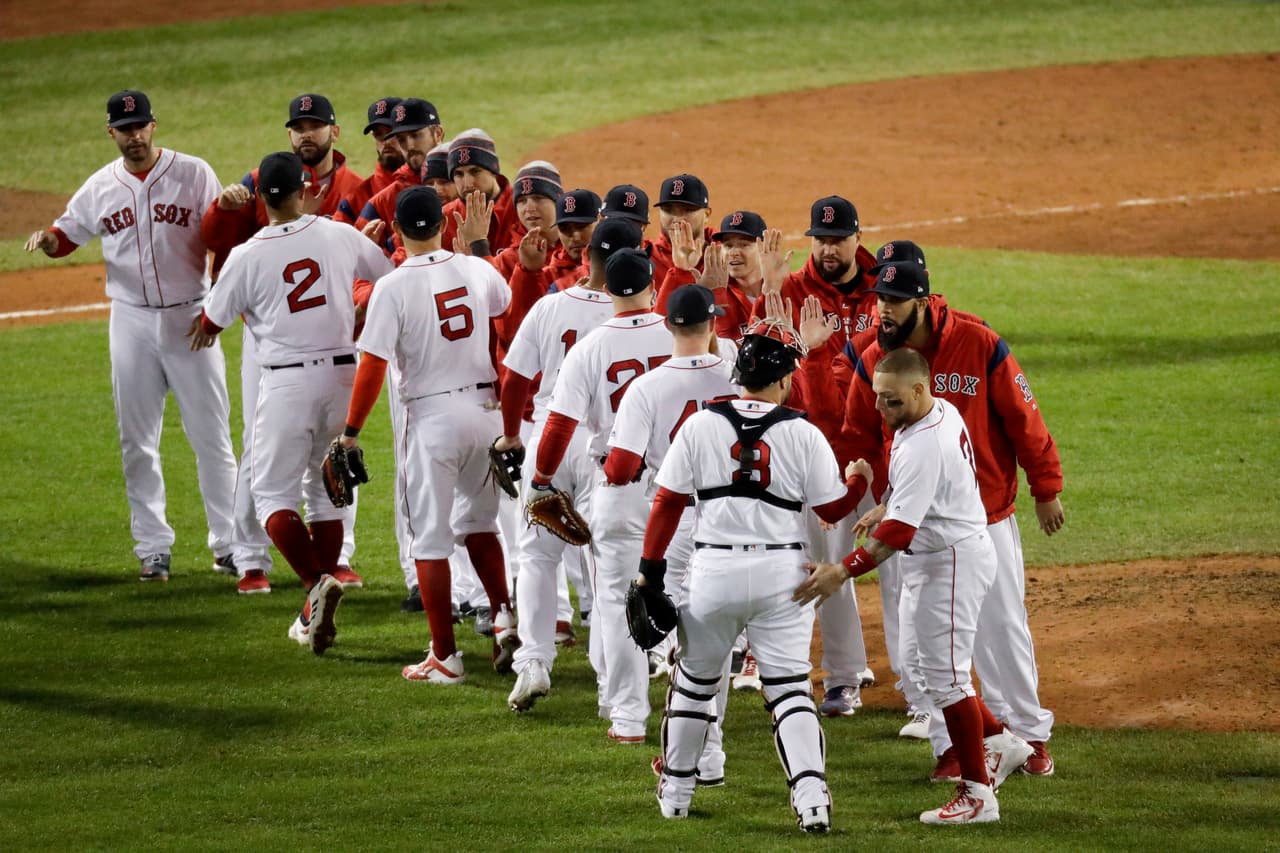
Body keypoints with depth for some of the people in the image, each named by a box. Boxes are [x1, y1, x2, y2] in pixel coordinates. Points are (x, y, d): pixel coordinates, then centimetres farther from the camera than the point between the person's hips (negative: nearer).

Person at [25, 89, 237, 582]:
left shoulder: (193, 175, -4)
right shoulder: (100, 188, 5)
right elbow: (67, 235, 14)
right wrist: (47, 239, -12)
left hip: (189, 318, -3)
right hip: (131, 322, 3)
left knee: (211, 436, 0)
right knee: (137, 442, 4)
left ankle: (228, 543, 7)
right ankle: (153, 546, 11)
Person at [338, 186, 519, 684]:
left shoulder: (393, 287, -12)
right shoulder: (478, 271, 1)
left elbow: (373, 367, -12)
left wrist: (351, 432, -4)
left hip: (432, 415, -4)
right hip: (486, 409, 4)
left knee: (431, 539, 3)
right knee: (477, 522, 23)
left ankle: (445, 657, 4)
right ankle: (504, 617, 6)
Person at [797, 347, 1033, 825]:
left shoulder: (922, 446, -29)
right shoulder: (943, 411, 2)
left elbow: (900, 530, -34)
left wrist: (845, 571, -37)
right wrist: (887, 506, 17)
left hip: (952, 561, -11)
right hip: (932, 558, 11)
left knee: (944, 674, -6)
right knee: (925, 662, 20)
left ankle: (977, 793, 0)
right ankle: (998, 743, 29)